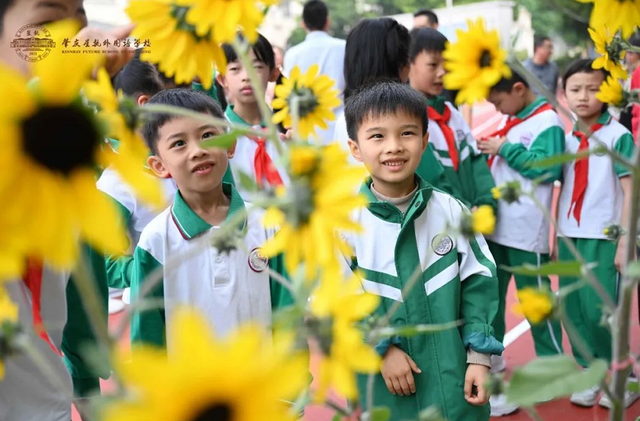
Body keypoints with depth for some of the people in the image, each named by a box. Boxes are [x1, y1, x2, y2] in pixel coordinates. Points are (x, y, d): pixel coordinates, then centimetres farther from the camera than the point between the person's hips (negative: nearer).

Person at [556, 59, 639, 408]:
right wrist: (556, 237, 12)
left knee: (599, 312, -6)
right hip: (570, 238, 5)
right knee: (574, 313, 8)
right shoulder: (567, 139, 8)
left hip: (604, 239, -5)